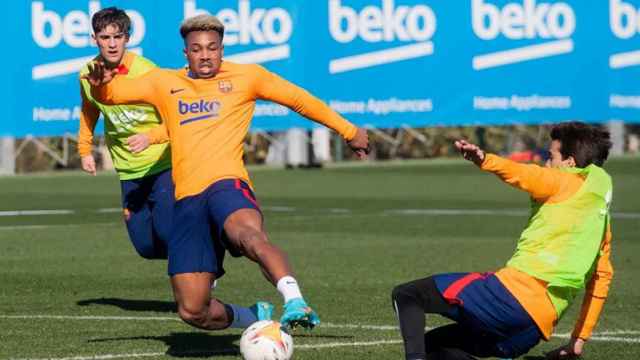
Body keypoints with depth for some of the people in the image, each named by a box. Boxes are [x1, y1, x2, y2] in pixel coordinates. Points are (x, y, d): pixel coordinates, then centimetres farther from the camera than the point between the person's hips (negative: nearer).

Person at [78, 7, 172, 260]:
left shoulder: (147, 72, -18)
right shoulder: (88, 75, -2)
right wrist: (85, 150, 16)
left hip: (162, 164, -5)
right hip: (128, 170, 5)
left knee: (167, 233, -19)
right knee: (146, 247, 3)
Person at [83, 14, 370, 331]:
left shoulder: (245, 76, 15)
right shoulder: (164, 83, 20)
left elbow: (299, 100, 23)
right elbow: (109, 94, 18)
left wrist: (349, 132, 27)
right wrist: (101, 84, -8)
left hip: (227, 184, -4)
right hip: (187, 198, 4)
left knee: (250, 235, -43)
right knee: (192, 311, -5)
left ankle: (294, 301, -61)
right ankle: (254, 321, 21)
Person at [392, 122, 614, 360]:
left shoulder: (567, 183, 4)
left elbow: (527, 175, -18)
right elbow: (602, 277, 28)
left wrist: (484, 160, -37)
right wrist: (579, 341, 33)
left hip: (517, 290, -8)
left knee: (406, 295, -3)